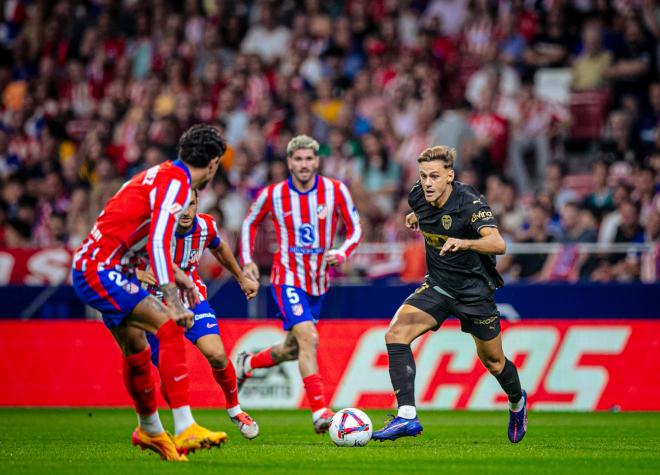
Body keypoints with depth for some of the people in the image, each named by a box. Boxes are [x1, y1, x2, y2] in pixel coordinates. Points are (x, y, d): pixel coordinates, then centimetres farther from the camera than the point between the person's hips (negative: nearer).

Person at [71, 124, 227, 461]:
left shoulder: (162, 175, 15)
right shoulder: (175, 181, -14)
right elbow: (157, 243, -26)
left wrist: (178, 279, 33)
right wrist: (173, 303, -28)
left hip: (91, 270, 10)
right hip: (101, 272, -10)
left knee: (136, 350, 22)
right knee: (169, 327, -20)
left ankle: (150, 431, 40)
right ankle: (184, 429, -26)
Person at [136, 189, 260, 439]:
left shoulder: (205, 226, -11)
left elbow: (219, 248, 13)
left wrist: (242, 278, 25)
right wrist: (140, 274, -47)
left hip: (193, 298, 3)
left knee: (217, 355, -16)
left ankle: (234, 409, 12)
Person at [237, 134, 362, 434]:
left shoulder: (336, 191, -6)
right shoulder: (273, 195, -7)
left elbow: (355, 229, 5)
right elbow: (250, 223, 11)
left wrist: (341, 254, -14)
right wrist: (247, 260, 1)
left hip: (318, 283, 4)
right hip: (288, 279, -4)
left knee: (293, 350, 16)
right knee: (309, 338, -24)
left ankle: (247, 364, 46)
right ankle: (320, 412, -27)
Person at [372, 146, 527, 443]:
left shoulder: (470, 203, -26)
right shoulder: (418, 197, -8)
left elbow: (498, 244, -43)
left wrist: (464, 242, -56)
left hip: (474, 289, -4)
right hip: (437, 285, 4)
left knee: (493, 362, 10)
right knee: (396, 333, -20)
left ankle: (517, 402, 45)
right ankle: (406, 416, -23)